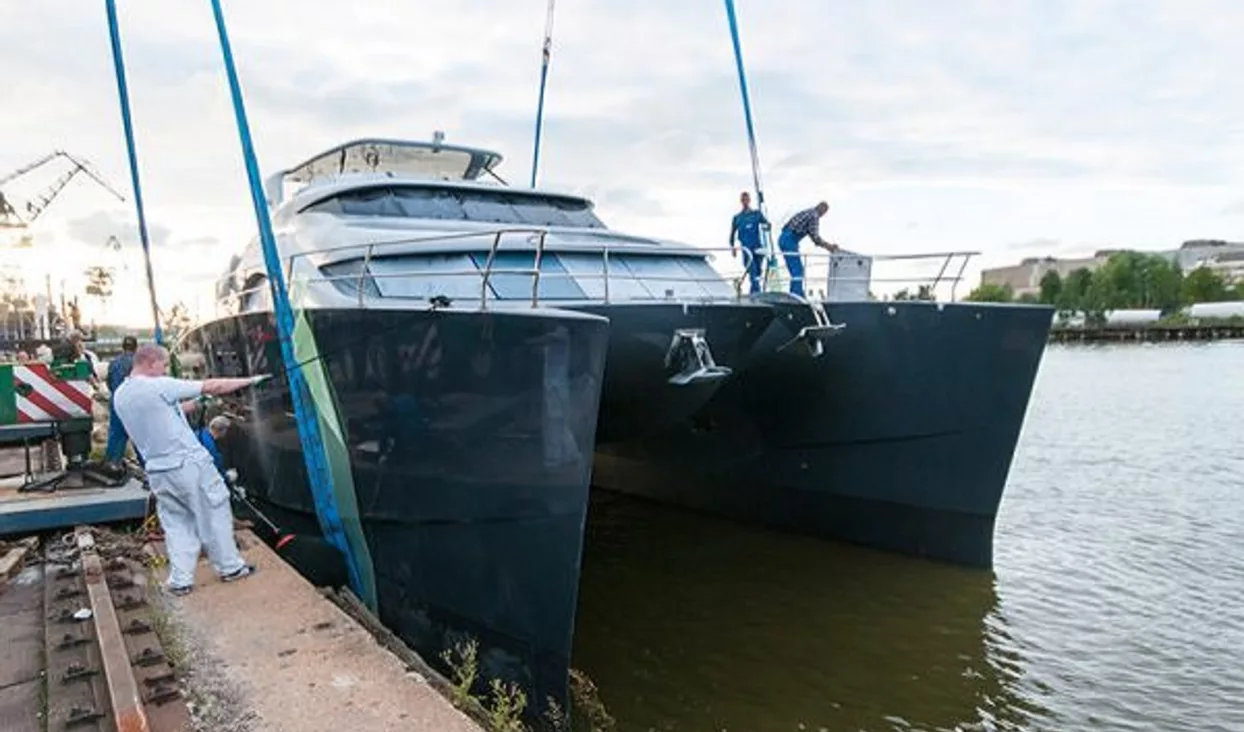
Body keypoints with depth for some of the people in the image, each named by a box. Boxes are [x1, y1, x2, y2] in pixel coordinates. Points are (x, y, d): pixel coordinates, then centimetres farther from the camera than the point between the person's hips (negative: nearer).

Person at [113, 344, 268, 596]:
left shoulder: (120, 395, 7)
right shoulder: (160, 386, -16)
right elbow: (211, 387, -12)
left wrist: (190, 405, 18)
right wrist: (248, 381, -2)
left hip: (157, 471, 7)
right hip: (189, 464, -7)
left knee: (176, 523, 15)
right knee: (214, 513, 9)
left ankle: (180, 580, 14)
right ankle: (230, 567, 18)